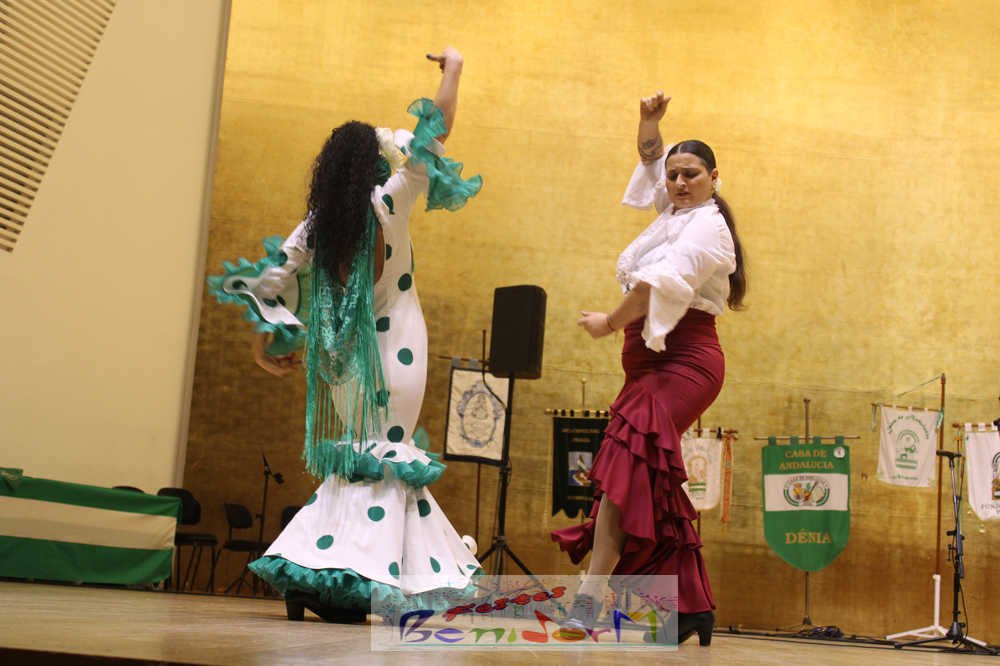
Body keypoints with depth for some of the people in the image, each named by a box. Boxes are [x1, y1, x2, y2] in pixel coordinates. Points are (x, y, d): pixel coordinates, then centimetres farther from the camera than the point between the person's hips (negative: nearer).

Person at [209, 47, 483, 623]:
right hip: (394, 349, -5)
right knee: (386, 460, 0)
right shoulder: (389, 202, -10)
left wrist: (266, 341, 11)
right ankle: (348, 581, -6)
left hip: (344, 356, 6)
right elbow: (438, 130, -6)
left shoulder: (319, 221, 2)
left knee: (358, 461, 16)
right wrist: (454, 68, 6)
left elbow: (274, 276, 1)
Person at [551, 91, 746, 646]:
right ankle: (692, 607, 11)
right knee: (651, 485, 6)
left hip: (682, 363, -10)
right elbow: (651, 158, 34)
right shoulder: (676, 210, 19)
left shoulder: (705, 226, -7)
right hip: (657, 362, 10)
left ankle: (588, 601, -30)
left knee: (626, 465, -23)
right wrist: (649, 122, 16)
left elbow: (659, 286, -19)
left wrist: (610, 323, -9)